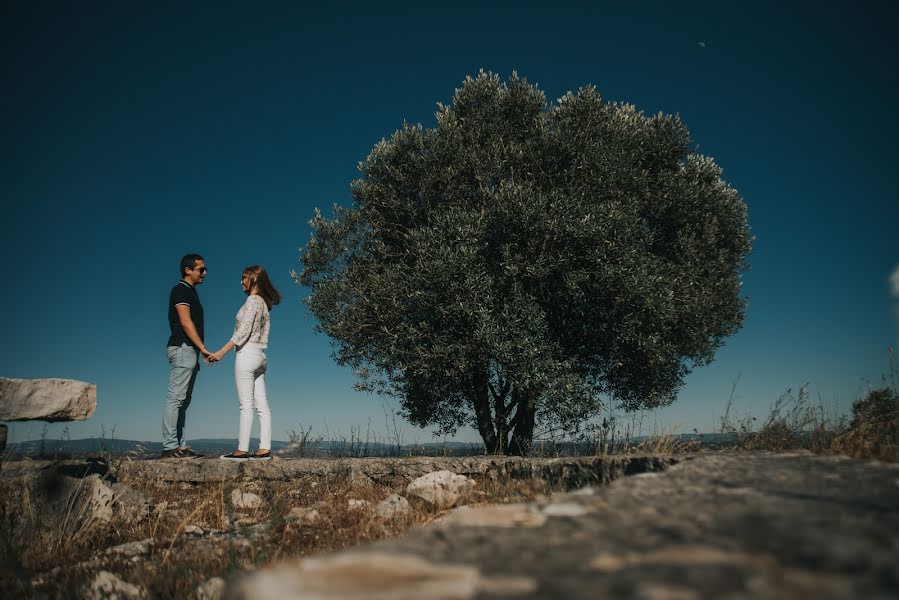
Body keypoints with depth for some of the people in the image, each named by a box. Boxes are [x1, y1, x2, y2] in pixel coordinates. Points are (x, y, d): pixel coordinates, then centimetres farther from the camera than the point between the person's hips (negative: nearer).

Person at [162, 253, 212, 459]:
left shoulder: (191, 292, 22)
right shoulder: (181, 290, -6)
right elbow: (185, 322, -15)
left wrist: (197, 355, 18)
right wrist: (203, 348, -18)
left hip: (189, 351, 10)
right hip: (182, 349, -10)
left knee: (182, 401, 7)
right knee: (175, 398, -11)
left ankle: (180, 446, 9)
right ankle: (170, 447, -11)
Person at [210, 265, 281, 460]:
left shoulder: (253, 300, -8)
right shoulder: (263, 303, 18)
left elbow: (243, 330, -16)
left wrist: (222, 352, -17)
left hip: (247, 354, -9)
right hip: (259, 355, 9)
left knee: (246, 405, -9)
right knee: (262, 405, 4)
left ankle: (242, 450, -7)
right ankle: (265, 448, 3)